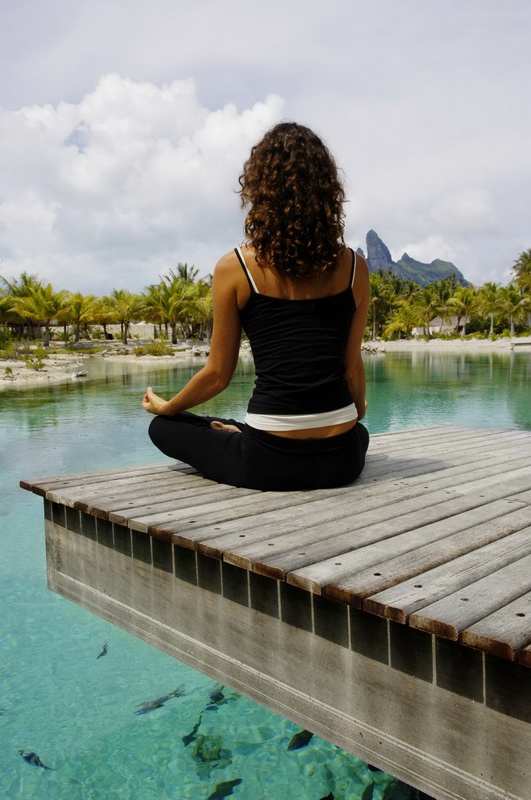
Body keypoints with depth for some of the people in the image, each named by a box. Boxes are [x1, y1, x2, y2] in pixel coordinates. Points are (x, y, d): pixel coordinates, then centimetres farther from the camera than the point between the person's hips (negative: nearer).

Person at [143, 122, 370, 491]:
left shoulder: (234, 269, -8)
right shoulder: (354, 267, -2)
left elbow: (218, 374, -2)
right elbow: (353, 366, 3)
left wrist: (165, 407, 17)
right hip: (340, 459, 2)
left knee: (164, 427, 21)